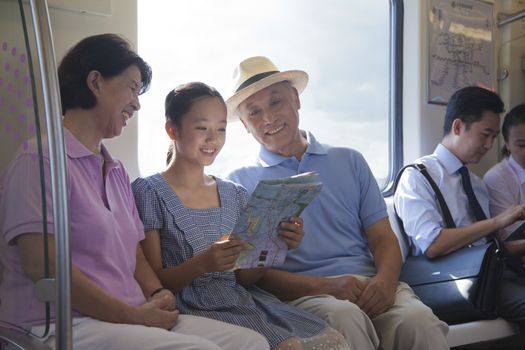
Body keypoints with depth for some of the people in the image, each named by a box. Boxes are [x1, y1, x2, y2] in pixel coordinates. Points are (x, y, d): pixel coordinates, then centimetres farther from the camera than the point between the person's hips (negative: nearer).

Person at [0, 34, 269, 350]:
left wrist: (157, 294, -4)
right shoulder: (41, 159, -7)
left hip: (129, 319, 8)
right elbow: (40, 265, -17)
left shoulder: (117, 172, 21)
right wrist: (134, 315, -15)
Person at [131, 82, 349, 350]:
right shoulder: (149, 192, -3)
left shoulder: (234, 195, 13)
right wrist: (202, 264, -22)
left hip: (241, 298, 6)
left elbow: (244, 278, 13)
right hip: (193, 307, -5)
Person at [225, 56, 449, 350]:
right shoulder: (241, 182, 8)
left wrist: (385, 280, -12)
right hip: (302, 293, -3)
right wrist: (324, 286, -16)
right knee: (345, 318, -37)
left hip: (370, 284, 3)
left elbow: (383, 237, 11)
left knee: (419, 323, -29)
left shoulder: (349, 161, 17)